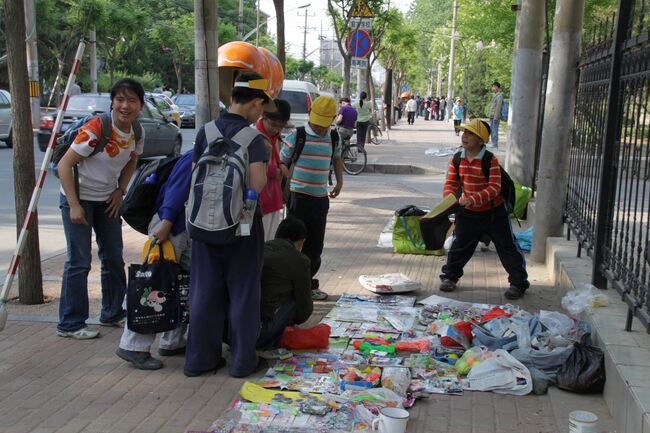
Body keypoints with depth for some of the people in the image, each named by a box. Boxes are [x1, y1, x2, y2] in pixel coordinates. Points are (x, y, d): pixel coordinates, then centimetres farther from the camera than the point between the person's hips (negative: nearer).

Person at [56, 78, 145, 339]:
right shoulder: (95, 129, -24)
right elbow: (64, 165, -21)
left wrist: (120, 191, 1)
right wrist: (74, 206, -24)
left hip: (107, 199, 7)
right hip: (79, 197, -7)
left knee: (114, 258, 12)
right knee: (79, 261, -6)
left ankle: (112, 313, 28)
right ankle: (69, 324, 6)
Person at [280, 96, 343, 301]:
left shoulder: (333, 139, 7)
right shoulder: (296, 137, -7)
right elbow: (282, 164, -1)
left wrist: (339, 182, 22)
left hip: (321, 198, 4)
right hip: (298, 197, -4)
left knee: (316, 246, 11)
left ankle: (309, 284, 24)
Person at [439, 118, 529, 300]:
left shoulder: (490, 159, -19)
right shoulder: (457, 159, -3)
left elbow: (495, 187, -23)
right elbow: (451, 182, 0)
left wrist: (475, 199, -33)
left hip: (493, 211, -4)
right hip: (468, 212, 4)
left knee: (507, 247, 3)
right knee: (459, 245, 12)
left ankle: (518, 283, 14)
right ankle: (450, 276, 30)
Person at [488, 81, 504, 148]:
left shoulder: (499, 96, -10)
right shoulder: (494, 96, 18)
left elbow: (498, 107, -16)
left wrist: (495, 117, -20)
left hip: (495, 117, -9)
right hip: (492, 116, 9)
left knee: (494, 131, -8)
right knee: (491, 130, 12)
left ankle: (495, 145, -5)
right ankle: (492, 143, 20)